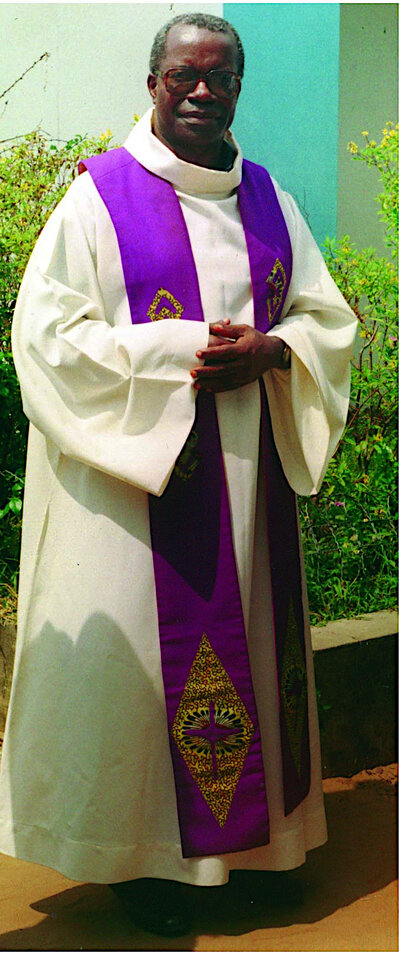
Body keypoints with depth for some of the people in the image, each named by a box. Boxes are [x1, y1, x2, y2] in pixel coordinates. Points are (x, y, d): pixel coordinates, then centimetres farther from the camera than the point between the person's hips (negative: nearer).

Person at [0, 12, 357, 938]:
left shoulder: (268, 202, 11)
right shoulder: (100, 195, -3)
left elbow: (329, 317, 11)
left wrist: (265, 352, -11)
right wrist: (180, 353, -17)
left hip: (243, 475, 5)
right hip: (135, 468, -5)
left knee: (242, 641, 9)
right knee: (137, 646, -1)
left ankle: (245, 834, 23)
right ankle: (137, 850, 14)